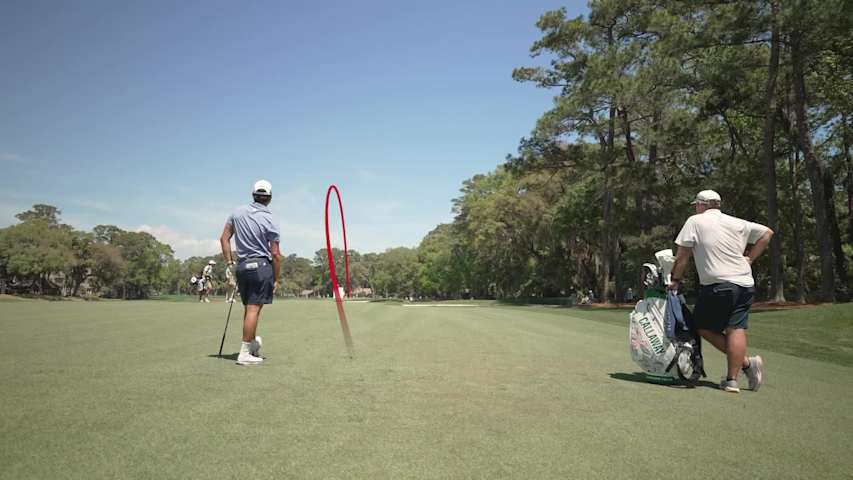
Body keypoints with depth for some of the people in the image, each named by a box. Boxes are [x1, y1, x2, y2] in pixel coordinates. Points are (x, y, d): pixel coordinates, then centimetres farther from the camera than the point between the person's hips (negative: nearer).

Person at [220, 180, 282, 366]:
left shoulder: (238, 212, 5)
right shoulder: (269, 220, -9)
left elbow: (224, 239, 7)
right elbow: (275, 254, -8)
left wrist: (229, 261, 16)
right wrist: (276, 279, 1)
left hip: (241, 265, 6)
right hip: (261, 266, -6)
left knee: (248, 308, 17)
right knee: (253, 309, -4)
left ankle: (253, 343, 30)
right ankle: (244, 353, -3)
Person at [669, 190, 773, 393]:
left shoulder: (695, 221, 1)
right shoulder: (737, 223, 15)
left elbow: (682, 256, 0)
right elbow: (767, 233, 23)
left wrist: (676, 280, 9)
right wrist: (750, 258, 18)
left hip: (717, 286, -6)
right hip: (745, 284, 6)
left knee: (704, 327, 6)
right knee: (736, 330, 3)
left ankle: (746, 362, 4)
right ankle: (732, 380, 1)